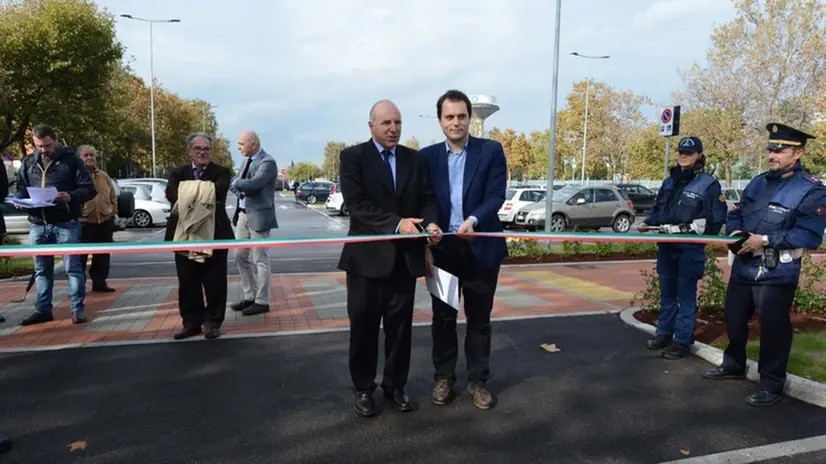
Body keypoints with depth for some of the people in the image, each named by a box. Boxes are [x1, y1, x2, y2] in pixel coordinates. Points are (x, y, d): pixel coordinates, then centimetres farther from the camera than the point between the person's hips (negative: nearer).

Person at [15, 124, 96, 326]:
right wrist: (21, 201, -3)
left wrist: (71, 196, -22)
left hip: (66, 224, -5)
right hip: (38, 225, 5)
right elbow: (21, 190, 19)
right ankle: (43, 310, 22)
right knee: (42, 270, 12)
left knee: (73, 267, -1)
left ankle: (78, 308, 6)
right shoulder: (28, 163, 11)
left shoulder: (71, 159, -2)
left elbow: (89, 188, -5)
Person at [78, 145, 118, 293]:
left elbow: (113, 197, 18)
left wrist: (113, 213, 10)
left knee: (102, 256, 11)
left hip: (105, 223, 5)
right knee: (80, 256, -1)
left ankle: (99, 283, 21)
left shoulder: (104, 176, 13)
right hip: (83, 223, -5)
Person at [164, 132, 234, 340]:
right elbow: (172, 194, -11)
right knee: (187, 283, 9)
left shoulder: (221, 173, 3)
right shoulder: (178, 173, 11)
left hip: (214, 234, -3)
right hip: (184, 234, 3)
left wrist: (189, 197, -21)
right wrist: (200, 198, -25)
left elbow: (217, 191, -18)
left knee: (215, 282, 4)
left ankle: (213, 322, 16)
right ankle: (191, 322, 21)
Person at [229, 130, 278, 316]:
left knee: (260, 260, -1)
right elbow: (234, 184, 13)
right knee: (241, 256, 13)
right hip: (242, 213, 9)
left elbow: (252, 184, -27)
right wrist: (238, 188, -9)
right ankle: (249, 297, 25)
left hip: (258, 215, -9)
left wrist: (236, 183, -12)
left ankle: (262, 301, 8)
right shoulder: (248, 160, 15)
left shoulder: (267, 162, -14)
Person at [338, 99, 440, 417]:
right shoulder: (353, 157, -4)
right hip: (368, 256, -3)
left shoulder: (415, 159, 9)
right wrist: (396, 223, -23)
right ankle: (363, 388, 25)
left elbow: (427, 199, 6)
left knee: (400, 327, 12)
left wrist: (430, 223, -16)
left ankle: (395, 386, 28)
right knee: (364, 327, 8)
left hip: (405, 256, 4)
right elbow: (357, 204, -14)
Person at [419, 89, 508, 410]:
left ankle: (478, 381, 23)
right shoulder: (427, 156, 5)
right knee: (443, 317, 11)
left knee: (479, 318, 9)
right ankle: (444, 378, 26)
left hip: (481, 247, -1)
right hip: (443, 248, 2)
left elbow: (496, 195, -9)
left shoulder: (491, 151, -1)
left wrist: (474, 219, -27)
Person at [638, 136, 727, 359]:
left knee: (686, 295, 1)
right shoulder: (669, 181, 13)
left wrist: (696, 229, -16)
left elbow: (717, 217, -7)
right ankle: (664, 333, 27)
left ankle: (683, 341, 10)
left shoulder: (708, 183, -6)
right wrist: (648, 223, 3)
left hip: (690, 249, -6)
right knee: (667, 293, 15)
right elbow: (658, 209, 20)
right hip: (666, 246, 6)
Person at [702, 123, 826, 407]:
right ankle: (733, 365, 38)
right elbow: (736, 214, 17)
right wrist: (735, 232, -4)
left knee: (773, 328, 0)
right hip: (743, 266, 7)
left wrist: (766, 240, -22)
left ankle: (772, 384, 16)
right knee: (734, 319, 17)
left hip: (777, 274, -7)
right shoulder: (758, 182, 10)